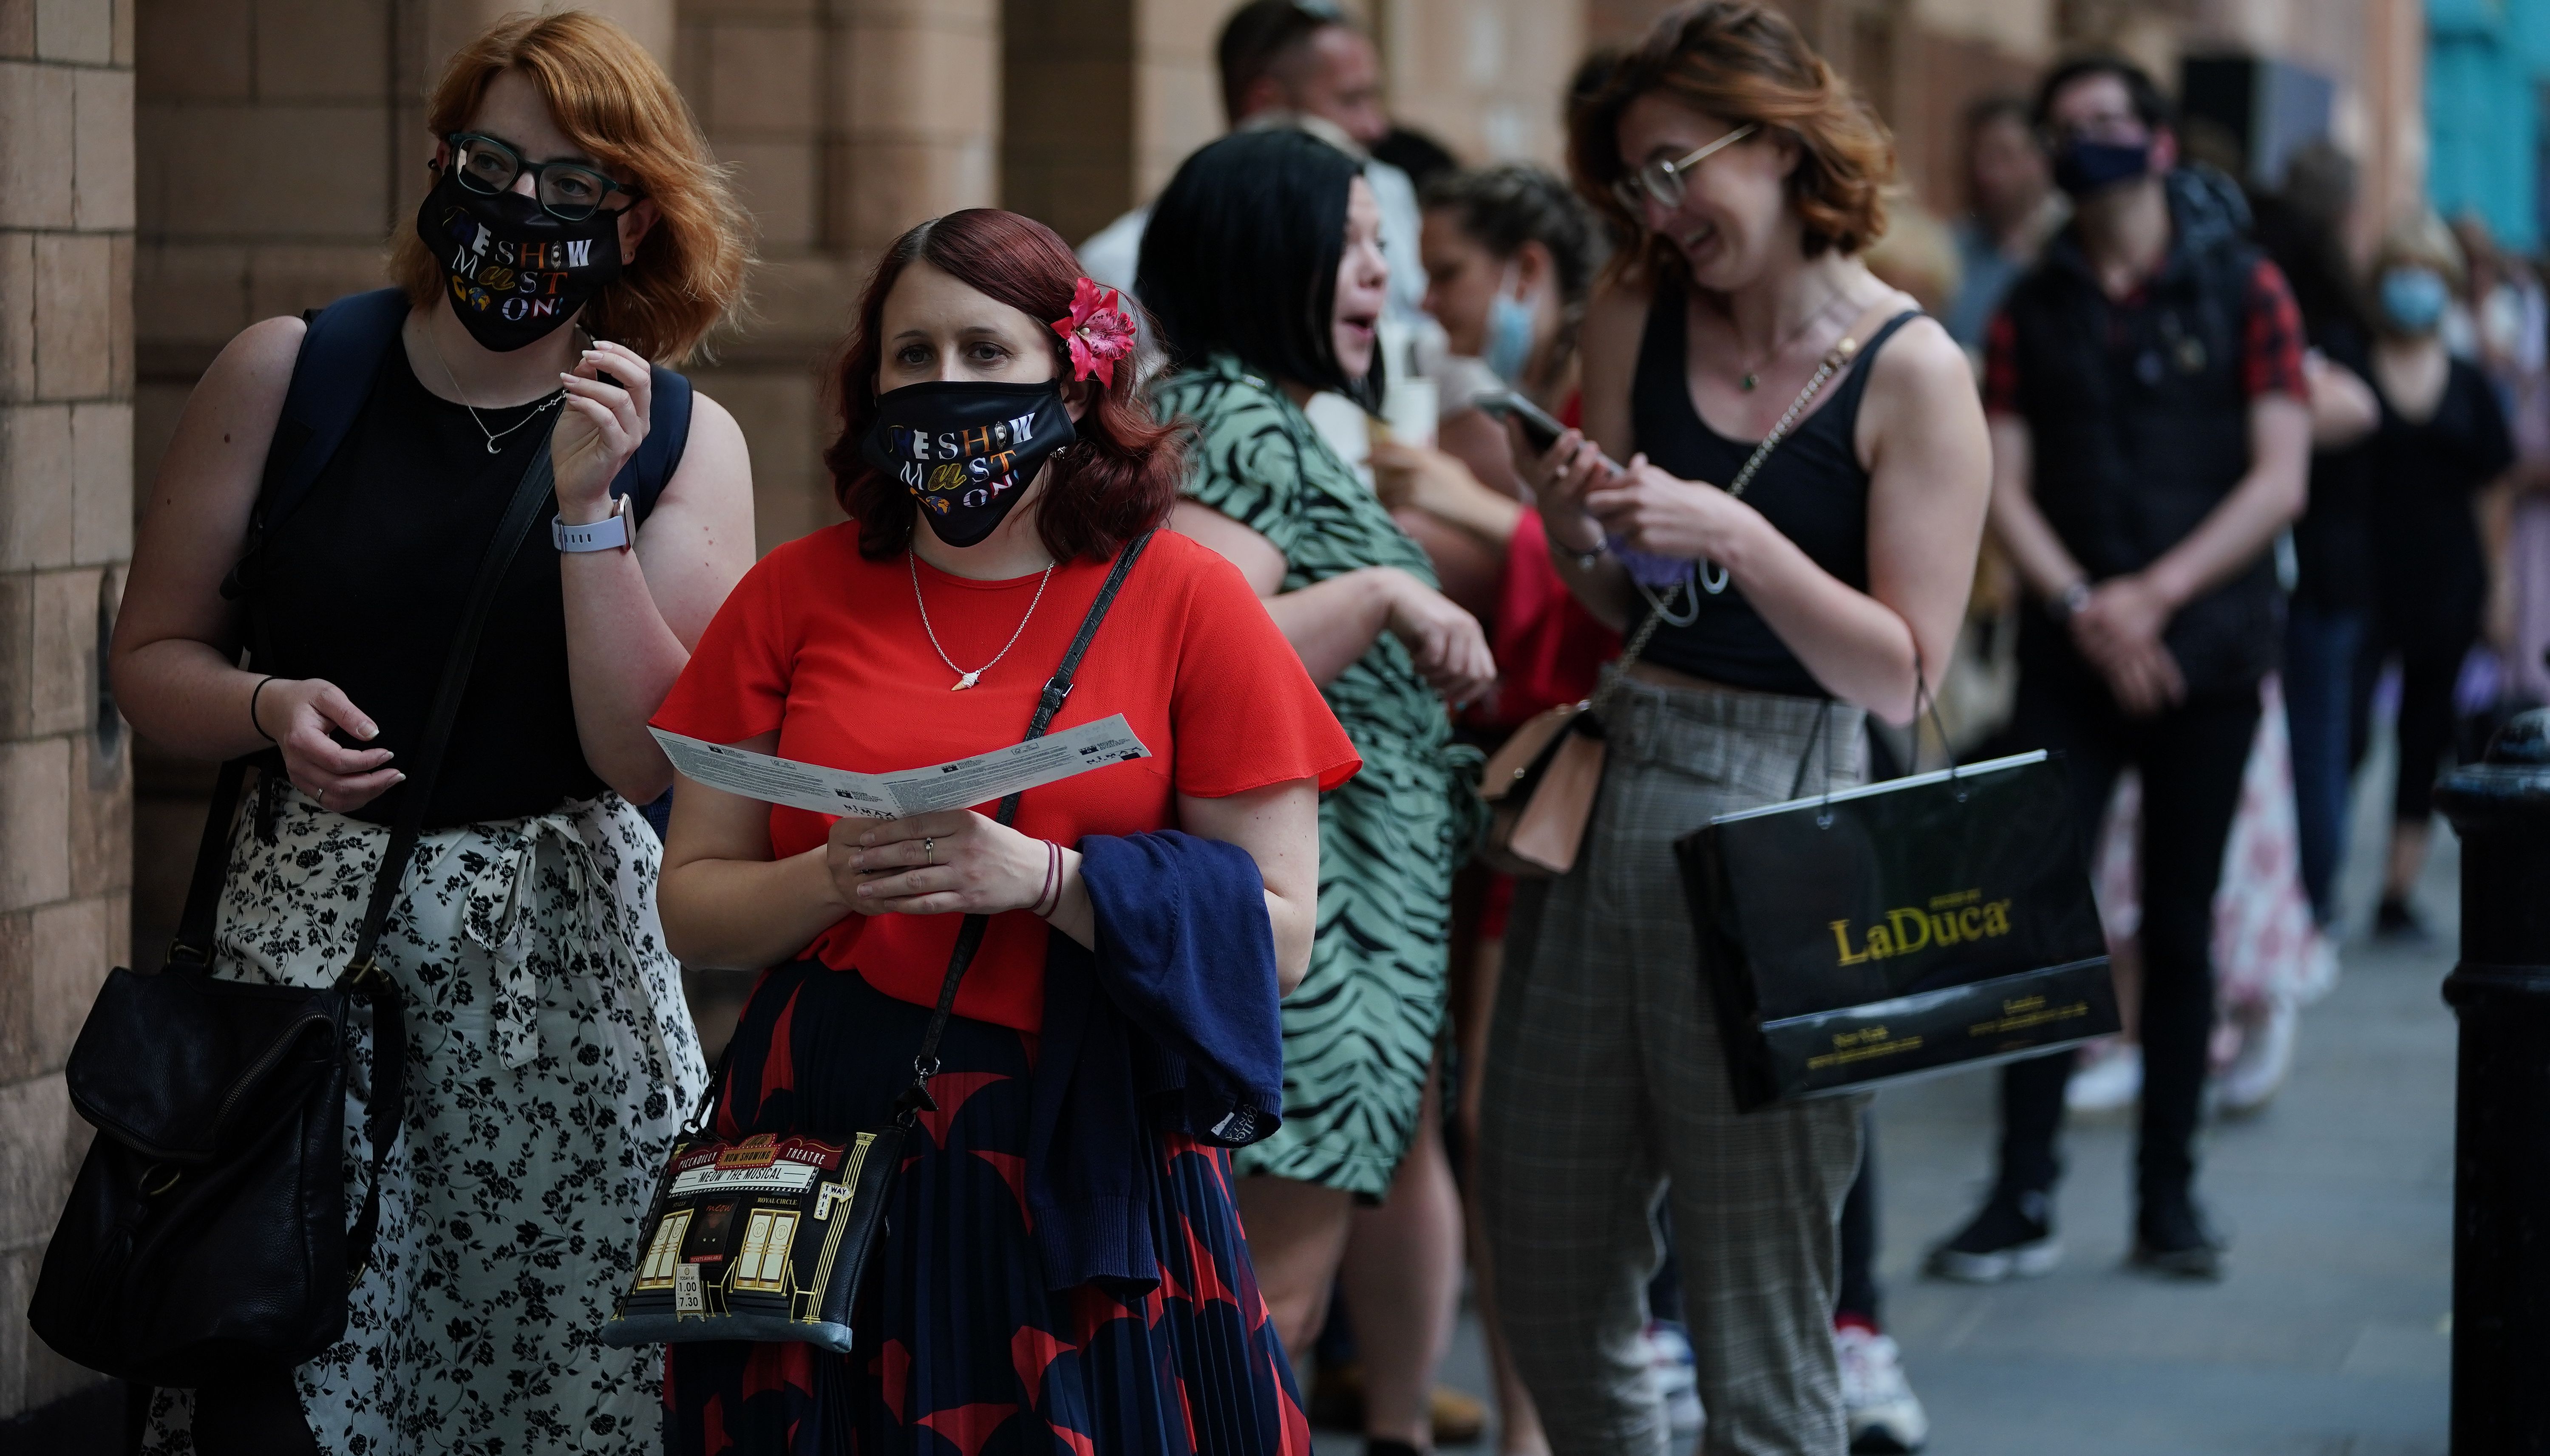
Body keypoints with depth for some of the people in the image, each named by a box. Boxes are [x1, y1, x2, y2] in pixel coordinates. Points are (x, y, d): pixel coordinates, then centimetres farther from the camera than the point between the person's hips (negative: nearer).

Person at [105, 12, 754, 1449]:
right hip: (308, 930, 0)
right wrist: (273, 711, -11)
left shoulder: (687, 443, 3)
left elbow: (650, 758, -7)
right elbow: (154, 654, 9)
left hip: (559, 955, 0)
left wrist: (587, 506, -15)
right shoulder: (285, 375, 4)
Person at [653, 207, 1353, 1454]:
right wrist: (835, 881, -12)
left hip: (1088, 1164, -1)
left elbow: (1276, 937, -4)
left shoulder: (1185, 601, 1)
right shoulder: (797, 594, 6)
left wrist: (1042, 878, -16)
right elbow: (690, 906, 7)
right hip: (822, 1138, 1)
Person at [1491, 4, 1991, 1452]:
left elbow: (1903, 672, -11)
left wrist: (1736, 536, -21)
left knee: (1758, 1287, -1)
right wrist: (1581, 532, -7)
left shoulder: (1912, 372, -7)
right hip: (1607, 791, 6)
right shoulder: (1638, 315, 8)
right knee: (1548, 1258, 13)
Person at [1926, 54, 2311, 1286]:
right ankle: (2021, 1199, -2)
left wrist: (2157, 596, -15)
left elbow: (2279, 477, -5)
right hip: (2069, 660, 1)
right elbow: (2005, 489, 2)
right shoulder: (2031, 313, 8)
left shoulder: (2243, 291, 2)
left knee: (2179, 929, 5)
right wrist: (2080, 607, -14)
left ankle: (2168, 1199, 12)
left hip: (2207, 652, -1)